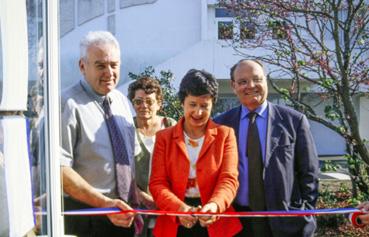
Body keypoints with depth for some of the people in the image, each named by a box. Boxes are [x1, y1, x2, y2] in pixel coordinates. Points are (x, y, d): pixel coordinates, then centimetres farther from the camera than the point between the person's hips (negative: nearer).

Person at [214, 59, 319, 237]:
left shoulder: (294, 121, -1)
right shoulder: (221, 124, 2)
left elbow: (308, 173, 1)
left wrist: (305, 214, -6)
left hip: (285, 221, -1)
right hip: (237, 222, 1)